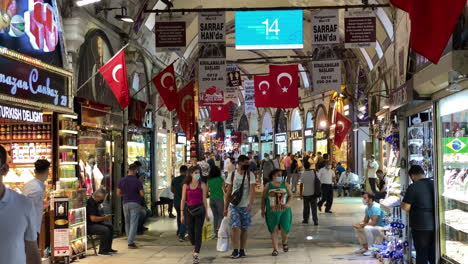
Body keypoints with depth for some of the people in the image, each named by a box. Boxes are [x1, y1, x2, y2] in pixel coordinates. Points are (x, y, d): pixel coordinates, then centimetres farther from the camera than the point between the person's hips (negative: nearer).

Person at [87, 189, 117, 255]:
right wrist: (104, 218, -14)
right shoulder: (90, 203, -20)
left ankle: (108, 248, 10)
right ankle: (102, 250, -16)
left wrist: (104, 216, 8)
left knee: (110, 227, 6)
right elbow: (93, 219, -26)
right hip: (89, 226, -11)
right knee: (105, 230, -27)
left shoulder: (95, 203, 12)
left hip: (96, 223, 11)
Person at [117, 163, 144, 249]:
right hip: (135, 203, -4)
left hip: (125, 203, 5)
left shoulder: (122, 181, 2)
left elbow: (118, 193, 5)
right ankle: (130, 242, -12)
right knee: (133, 223, -5)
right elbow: (142, 194, -11)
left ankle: (130, 240, 23)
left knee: (127, 223, 16)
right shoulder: (137, 181, -11)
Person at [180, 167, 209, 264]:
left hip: (199, 209, -2)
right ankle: (195, 247, 36)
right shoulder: (186, 185, 5)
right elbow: (183, 200, 6)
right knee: (190, 231, 7)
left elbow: (204, 199, 2)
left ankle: (196, 254, -4)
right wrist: (182, 214, 1)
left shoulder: (202, 185, 1)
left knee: (198, 232, -6)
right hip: (189, 210, 2)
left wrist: (206, 213, 1)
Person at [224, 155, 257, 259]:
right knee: (235, 227, -10)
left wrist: (251, 203, -28)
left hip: (246, 206, 0)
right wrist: (225, 208, 4)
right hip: (234, 205, 0)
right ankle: (235, 250, -5)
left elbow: (252, 190, -13)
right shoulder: (232, 175, 0)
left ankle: (242, 250, 17)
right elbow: (228, 192, 5)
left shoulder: (250, 175, -2)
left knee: (244, 229, 6)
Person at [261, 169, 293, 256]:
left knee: (285, 228, 0)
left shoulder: (286, 185, 2)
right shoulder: (268, 186, 0)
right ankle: (275, 249, 9)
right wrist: (263, 210, 4)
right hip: (272, 212, 0)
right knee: (273, 230, 1)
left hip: (284, 211, 1)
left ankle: (284, 242, 32)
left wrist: (288, 204, -14)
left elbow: (291, 195, 4)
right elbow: (263, 198, 6)